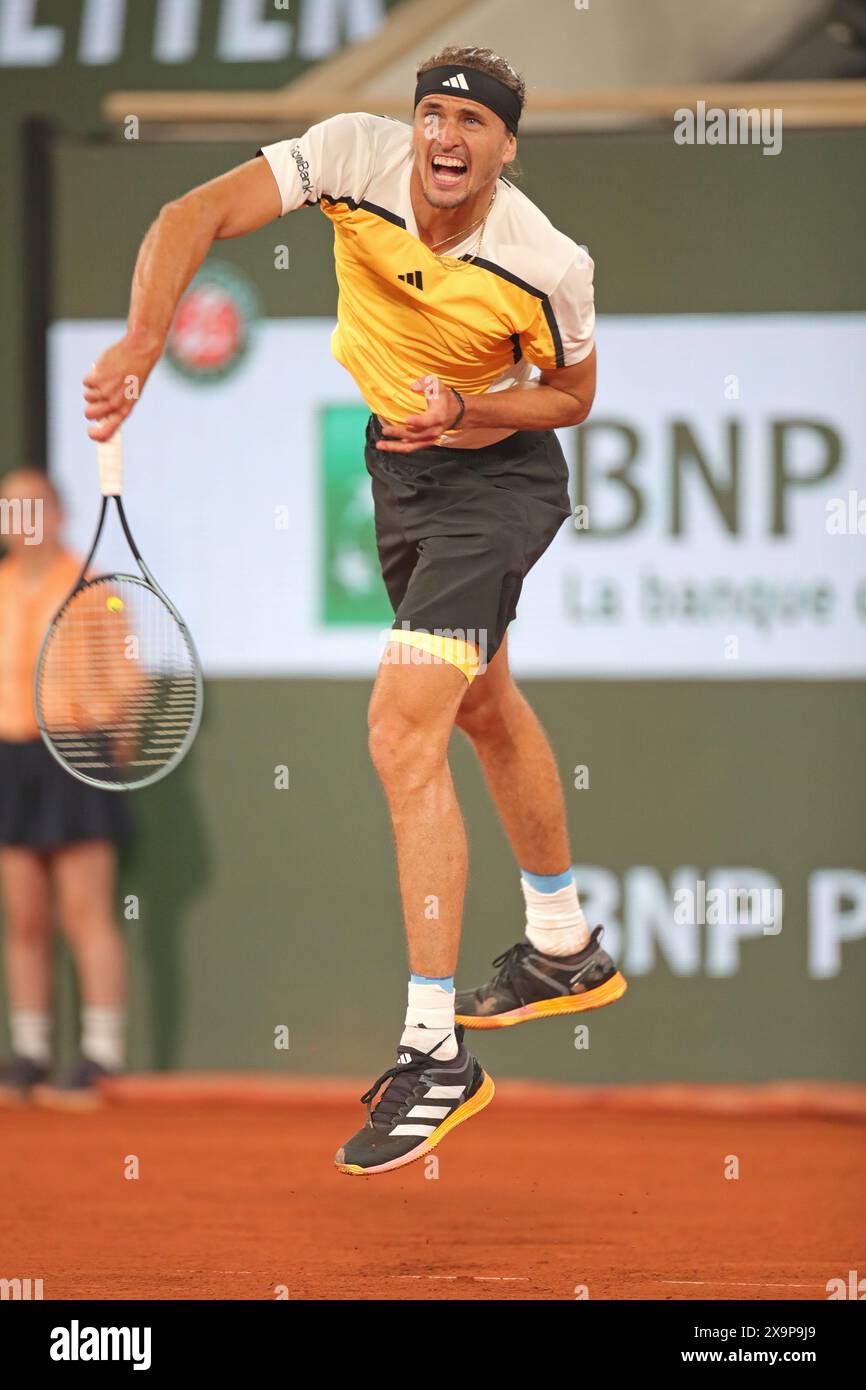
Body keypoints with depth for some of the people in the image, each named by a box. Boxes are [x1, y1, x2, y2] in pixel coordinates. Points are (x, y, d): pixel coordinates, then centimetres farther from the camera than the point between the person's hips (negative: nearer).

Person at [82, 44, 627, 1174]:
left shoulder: (547, 264, -28)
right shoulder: (353, 158, -23)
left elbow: (571, 395, -9)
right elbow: (196, 216, -29)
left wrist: (466, 409, -28)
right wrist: (145, 338, -45)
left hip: (495, 475, -7)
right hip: (399, 457, 7)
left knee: (403, 732, -19)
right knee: (483, 705, 25)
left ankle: (436, 1052, -16)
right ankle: (565, 950, 48)